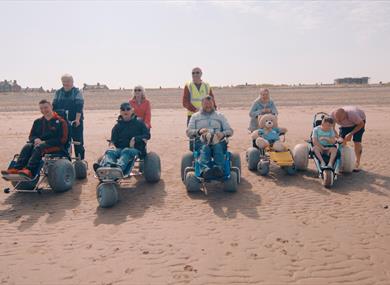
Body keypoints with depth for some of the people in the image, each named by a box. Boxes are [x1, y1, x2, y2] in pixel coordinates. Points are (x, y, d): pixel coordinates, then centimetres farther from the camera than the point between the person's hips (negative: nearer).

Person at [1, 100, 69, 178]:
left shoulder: (60, 121, -1)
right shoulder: (38, 122, 18)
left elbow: (63, 139, -8)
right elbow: (31, 136, 21)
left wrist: (45, 142, -16)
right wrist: (36, 139, -6)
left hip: (56, 146, -6)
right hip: (40, 143, 6)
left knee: (39, 147, -35)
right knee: (27, 146, -25)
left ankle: (29, 170, -49)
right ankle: (16, 169, -38)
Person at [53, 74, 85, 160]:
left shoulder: (77, 92, 0)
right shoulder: (58, 93, 13)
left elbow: (79, 107, -9)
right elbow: (54, 106, 11)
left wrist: (77, 119, -18)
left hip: (75, 122, -4)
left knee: (78, 142, -2)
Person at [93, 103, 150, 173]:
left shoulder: (139, 123, 15)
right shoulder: (117, 126, 22)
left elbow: (147, 135, 7)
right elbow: (113, 139, 14)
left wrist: (135, 139, -8)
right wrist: (112, 144, -10)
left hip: (135, 149, -2)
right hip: (120, 149, 2)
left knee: (126, 152, -38)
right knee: (110, 152, -31)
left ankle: (119, 167, -67)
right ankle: (105, 166, -62)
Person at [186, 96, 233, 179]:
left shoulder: (220, 116, 25)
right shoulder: (195, 116, 23)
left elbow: (230, 130, 15)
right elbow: (188, 132, 10)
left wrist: (223, 134, -10)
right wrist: (199, 131, -12)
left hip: (218, 141, 1)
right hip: (201, 141, -1)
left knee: (218, 147, -36)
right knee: (205, 148, -37)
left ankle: (220, 169, -59)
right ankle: (205, 169, -62)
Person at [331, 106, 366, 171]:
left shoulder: (352, 115, -44)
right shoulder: (332, 115, -33)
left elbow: (361, 124, -25)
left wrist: (351, 134, -30)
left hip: (359, 121, -4)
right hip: (345, 125, 4)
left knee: (356, 142, -14)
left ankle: (357, 164, -2)